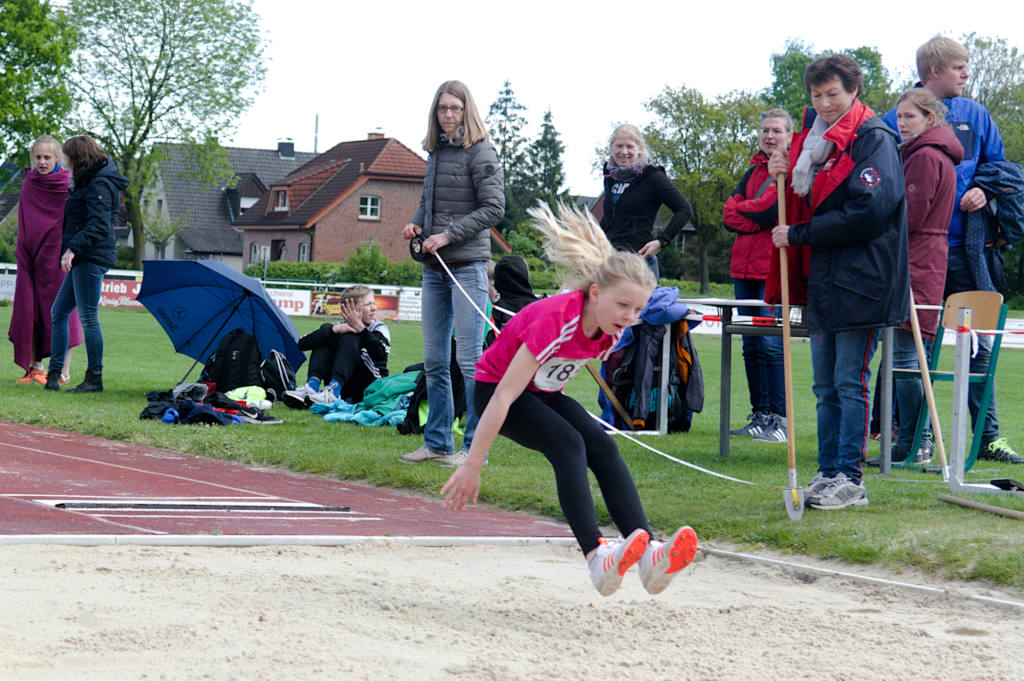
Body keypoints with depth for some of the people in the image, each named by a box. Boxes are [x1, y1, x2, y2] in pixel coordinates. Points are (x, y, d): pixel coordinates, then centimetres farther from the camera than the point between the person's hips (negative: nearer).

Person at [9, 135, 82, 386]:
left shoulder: (68, 184, -5)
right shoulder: (29, 184, 10)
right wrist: (20, 249, 14)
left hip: (56, 257, -5)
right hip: (30, 257, 5)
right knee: (28, 310, 3)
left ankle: (64, 372, -2)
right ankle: (35, 367, 12)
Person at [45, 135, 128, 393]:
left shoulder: (99, 185, -13)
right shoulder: (89, 183, 19)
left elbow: (98, 225, -23)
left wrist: (73, 248, -28)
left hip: (93, 258, -11)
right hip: (83, 259, 11)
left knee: (88, 317, -7)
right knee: (58, 312, 11)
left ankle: (95, 378, -1)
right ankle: (54, 372, 12)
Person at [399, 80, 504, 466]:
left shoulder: (480, 152, -7)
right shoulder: (435, 152, 14)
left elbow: (493, 207, -11)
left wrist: (447, 235, -16)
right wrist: (416, 224, 4)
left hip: (468, 264, -7)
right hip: (434, 268, 7)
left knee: (469, 358, -6)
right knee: (434, 360, 10)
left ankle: (474, 446, -2)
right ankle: (437, 443, 17)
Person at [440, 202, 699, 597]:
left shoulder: (611, 331, -11)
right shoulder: (557, 321, -34)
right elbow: (504, 395, -35)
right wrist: (472, 465, -36)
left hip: (544, 394, 6)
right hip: (495, 390, -6)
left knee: (602, 447, -20)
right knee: (568, 444, -31)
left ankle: (648, 559, -36)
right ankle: (596, 557, -45)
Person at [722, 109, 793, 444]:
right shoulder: (754, 170, 19)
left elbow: (774, 211, -17)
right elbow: (729, 214, 8)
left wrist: (743, 209, -3)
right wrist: (758, 215, -7)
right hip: (745, 266, 7)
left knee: (771, 343, -9)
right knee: (752, 345, 8)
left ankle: (779, 418, -5)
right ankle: (760, 415, 14)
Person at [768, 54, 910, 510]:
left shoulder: (874, 140, -9)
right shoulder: (815, 139, 16)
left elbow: (867, 212, -20)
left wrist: (797, 235, -15)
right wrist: (787, 177, 0)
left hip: (860, 280, -8)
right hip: (823, 282, 8)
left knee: (851, 382, -6)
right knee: (826, 385, 10)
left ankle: (850, 479, -2)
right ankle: (828, 472, 16)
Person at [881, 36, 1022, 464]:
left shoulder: (975, 116, 10)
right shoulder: (897, 120, 0)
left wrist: (983, 192, -5)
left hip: (965, 244, 3)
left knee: (980, 342, 4)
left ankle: (987, 435, 11)